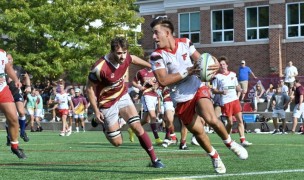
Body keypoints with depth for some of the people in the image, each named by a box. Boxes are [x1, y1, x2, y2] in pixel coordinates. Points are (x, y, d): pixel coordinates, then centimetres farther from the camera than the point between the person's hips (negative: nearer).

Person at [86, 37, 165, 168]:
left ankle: (154, 159, -2)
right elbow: (90, 88, -18)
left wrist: (151, 66, 25)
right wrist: (96, 111, -17)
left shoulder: (126, 58, -16)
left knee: (137, 127, -11)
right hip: (107, 103, -4)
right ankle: (104, 125, 33)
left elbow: (133, 59, 11)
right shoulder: (100, 68, -33)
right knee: (117, 142, 1)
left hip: (122, 96, 4)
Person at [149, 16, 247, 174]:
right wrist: (187, 72, -26)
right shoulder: (157, 56, -13)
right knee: (198, 131, 3)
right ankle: (215, 157, 28)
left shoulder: (185, 43, -4)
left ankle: (231, 144, 3)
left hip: (198, 89, 0)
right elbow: (162, 81, -22)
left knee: (211, 119, -23)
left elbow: (200, 60, 8)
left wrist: (213, 65, -15)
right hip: (181, 100, 0)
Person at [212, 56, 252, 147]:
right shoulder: (217, 76, 0)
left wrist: (241, 90, 1)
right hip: (225, 101, -4)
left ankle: (243, 140, -8)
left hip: (235, 99, 4)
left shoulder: (233, 74, 13)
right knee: (230, 122, -3)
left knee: (240, 120, -5)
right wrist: (221, 92, -18)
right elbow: (213, 90, 0)